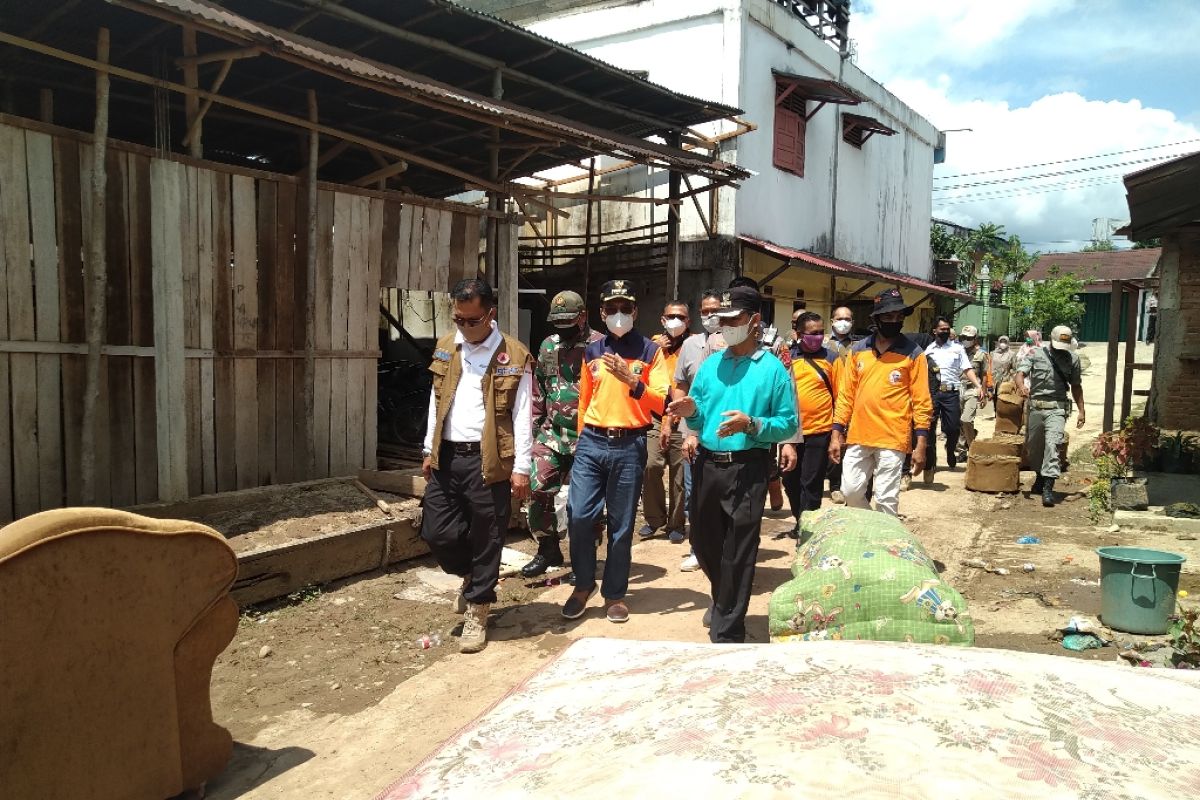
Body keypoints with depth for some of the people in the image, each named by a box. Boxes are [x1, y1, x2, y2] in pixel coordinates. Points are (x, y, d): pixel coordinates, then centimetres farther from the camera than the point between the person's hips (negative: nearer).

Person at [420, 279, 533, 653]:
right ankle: (471, 577, 35)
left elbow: (522, 415, -8)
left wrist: (521, 467, -11)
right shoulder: (445, 346, 10)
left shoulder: (514, 355, -7)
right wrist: (430, 450, 14)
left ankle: (476, 613, 20)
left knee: (485, 540, 3)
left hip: (488, 460, -5)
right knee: (436, 532, 6)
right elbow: (436, 401, 16)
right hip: (447, 456, 5)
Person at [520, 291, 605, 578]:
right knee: (537, 490, -2)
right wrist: (533, 427, 16)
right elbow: (538, 390, 18)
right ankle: (547, 549, 15)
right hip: (551, 435, 5)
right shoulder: (548, 345, 10)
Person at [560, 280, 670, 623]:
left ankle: (615, 594, 19)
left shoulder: (649, 351, 1)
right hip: (591, 443, 3)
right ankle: (583, 584, 18)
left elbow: (662, 402, -7)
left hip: (629, 446, -2)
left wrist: (632, 380, -20)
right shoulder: (592, 352, 11)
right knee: (579, 516, -4)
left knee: (621, 524, 5)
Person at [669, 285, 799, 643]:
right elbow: (699, 422, 12)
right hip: (706, 464, 5)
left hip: (746, 469, -5)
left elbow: (789, 423, -8)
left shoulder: (773, 369, -4)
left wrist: (751, 424, -22)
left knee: (738, 552, 1)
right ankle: (724, 599, 45)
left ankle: (727, 632, 14)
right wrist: (691, 412, -10)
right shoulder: (710, 365, 10)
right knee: (703, 542, 17)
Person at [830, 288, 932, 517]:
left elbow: (922, 401, -2)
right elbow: (846, 394, 10)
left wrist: (920, 445, -8)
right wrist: (837, 434, 5)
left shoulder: (912, 354, -1)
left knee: (886, 500, 0)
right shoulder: (857, 350, 7)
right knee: (851, 492, 7)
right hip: (858, 437, 4)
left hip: (892, 439, -3)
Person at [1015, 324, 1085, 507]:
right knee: (1032, 446, 10)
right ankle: (1041, 475, 35)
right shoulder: (1036, 354, 3)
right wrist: (1021, 386, -31)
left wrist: (1081, 410, 11)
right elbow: (1020, 373, -8)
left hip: (1057, 408, -1)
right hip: (1035, 407, 1)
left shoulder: (1072, 359, 9)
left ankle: (1048, 487, -20)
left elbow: (1076, 386, 16)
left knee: (1052, 444, -18)